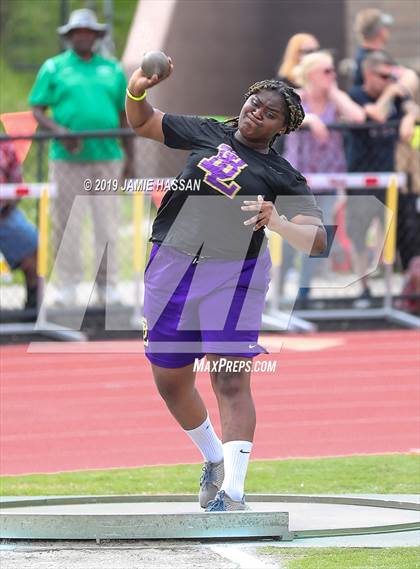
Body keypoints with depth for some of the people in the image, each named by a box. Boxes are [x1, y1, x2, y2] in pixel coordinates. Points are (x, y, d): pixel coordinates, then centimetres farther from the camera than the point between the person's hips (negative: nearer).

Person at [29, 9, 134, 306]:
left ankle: (108, 284, 5)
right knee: (68, 225, -2)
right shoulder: (53, 68, 9)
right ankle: (69, 284, 4)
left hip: (107, 157, 2)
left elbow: (124, 116, 17)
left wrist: (130, 158, 12)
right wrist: (59, 131, -14)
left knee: (107, 225, 0)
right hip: (68, 158, -2)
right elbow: (38, 110, 4)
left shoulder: (113, 70, 15)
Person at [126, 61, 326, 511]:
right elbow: (142, 122, 24)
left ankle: (232, 491, -16)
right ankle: (214, 460, 34)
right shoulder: (208, 133, 13)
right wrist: (137, 90, 3)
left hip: (233, 274, -4)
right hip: (171, 267, 4)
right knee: (170, 380, 11)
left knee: (231, 381, -14)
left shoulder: (282, 177, 2)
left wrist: (276, 221, -26)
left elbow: (316, 240, -8)